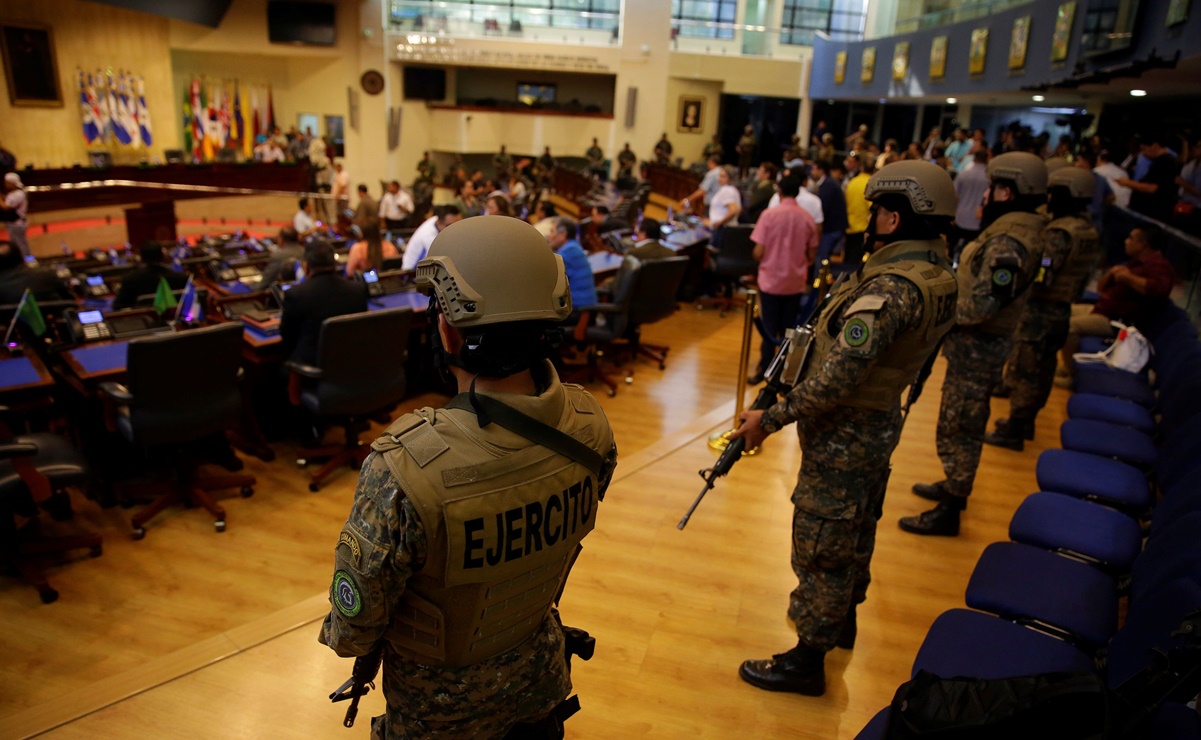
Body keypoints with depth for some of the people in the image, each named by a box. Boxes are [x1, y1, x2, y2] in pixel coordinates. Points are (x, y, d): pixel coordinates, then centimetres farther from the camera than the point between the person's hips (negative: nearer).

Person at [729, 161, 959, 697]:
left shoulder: (891, 286, -29)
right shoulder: (936, 273, 2)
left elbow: (838, 377, -34)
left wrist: (771, 417, -25)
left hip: (843, 436, -10)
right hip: (879, 425, 10)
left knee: (821, 546, 5)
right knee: (855, 533, 26)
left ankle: (808, 659, 21)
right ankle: (842, 620, 47)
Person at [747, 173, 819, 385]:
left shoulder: (769, 214, -12)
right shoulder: (808, 218, -4)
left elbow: (758, 252, -14)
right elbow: (811, 256, 2)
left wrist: (759, 259, 9)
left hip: (771, 280, -2)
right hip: (796, 282, 2)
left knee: (769, 327, 8)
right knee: (789, 328, 12)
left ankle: (764, 369, 11)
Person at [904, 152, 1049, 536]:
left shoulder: (1008, 242, -24)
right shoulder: (1016, 231, 8)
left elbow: (983, 305, -29)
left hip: (977, 346, -10)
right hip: (979, 343, 10)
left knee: (957, 428, 1)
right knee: (965, 424, 24)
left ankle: (949, 512, 13)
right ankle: (955, 486, 41)